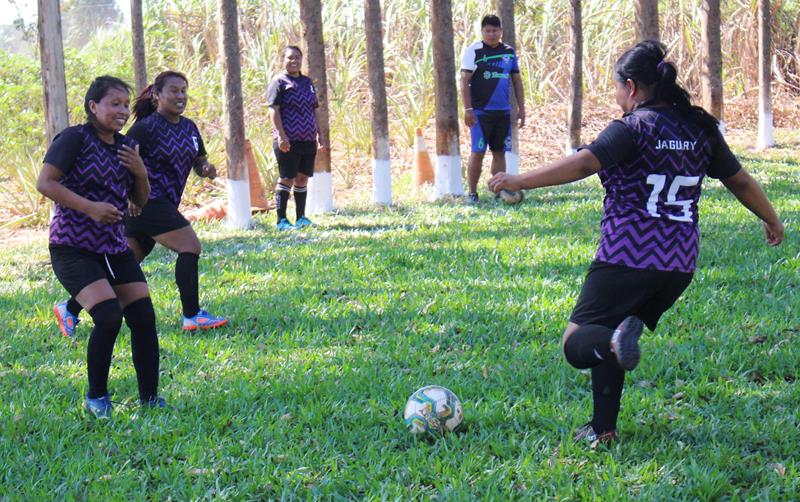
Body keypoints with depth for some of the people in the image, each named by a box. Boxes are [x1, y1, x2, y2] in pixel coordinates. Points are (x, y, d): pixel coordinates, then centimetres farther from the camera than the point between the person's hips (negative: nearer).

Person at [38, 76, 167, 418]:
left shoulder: (126, 147, 12)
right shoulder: (75, 139, -9)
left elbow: (141, 200, 19)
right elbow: (45, 183, -16)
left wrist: (141, 173, -2)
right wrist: (90, 207, -23)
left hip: (114, 247, 7)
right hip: (73, 248, -7)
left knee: (144, 318, -3)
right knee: (109, 316, -20)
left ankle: (150, 399, 9)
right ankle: (96, 399, -2)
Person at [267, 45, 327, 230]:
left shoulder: (307, 82, 18)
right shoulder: (279, 82, -3)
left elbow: (315, 110, 23)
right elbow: (273, 110, -11)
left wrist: (319, 134, 17)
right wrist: (281, 135, -19)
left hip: (308, 140, 7)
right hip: (288, 141, -7)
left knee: (303, 178, 9)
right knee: (287, 179, -5)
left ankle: (301, 218, 17)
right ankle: (282, 220, -2)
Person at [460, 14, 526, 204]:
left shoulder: (509, 52, 10)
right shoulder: (473, 51, -4)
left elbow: (517, 81, 16)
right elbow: (464, 82, -7)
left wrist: (521, 108, 11)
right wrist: (468, 109, -13)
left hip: (503, 111, 5)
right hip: (480, 111, -5)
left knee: (500, 152, 6)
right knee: (478, 152, -6)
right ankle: (472, 193, 0)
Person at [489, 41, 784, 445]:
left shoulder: (632, 128, -9)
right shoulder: (700, 128, 10)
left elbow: (583, 163, -23)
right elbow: (740, 181, 18)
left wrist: (521, 181, -21)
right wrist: (772, 220, 33)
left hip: (628, 259, -7)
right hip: (680, 264, 7)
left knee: (577, 342, -3)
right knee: (605, 340, 22)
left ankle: (616, 340, -35)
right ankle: (603, 429, 16)